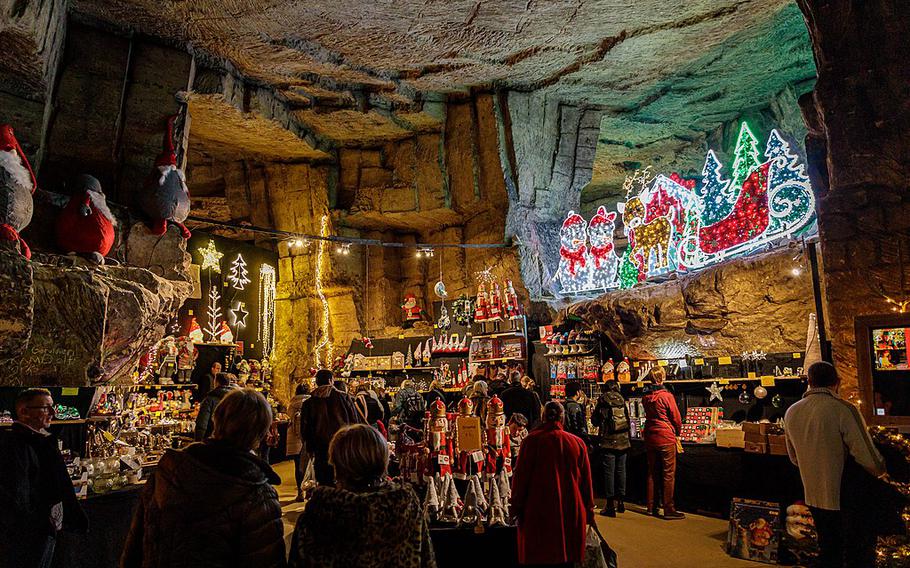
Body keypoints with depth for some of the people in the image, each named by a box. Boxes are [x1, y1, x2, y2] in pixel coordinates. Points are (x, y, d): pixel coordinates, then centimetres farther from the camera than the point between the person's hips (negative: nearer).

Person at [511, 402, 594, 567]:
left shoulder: (532, 440, -9)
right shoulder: (578, 443, 0)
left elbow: (520, 476, -6)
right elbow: (586, 482, 7)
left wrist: (517, 507, 5)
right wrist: (589, 514, 17)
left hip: (539, 513, -3)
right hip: (572, 515, 3)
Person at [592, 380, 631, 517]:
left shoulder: (602, 400, -4)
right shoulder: (622, 399, 6)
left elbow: (595, 421, 0)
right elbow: (628, 419, 11)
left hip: (608, 441, -4)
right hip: (623, 440, 4)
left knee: (609, 471, 0)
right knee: (621, 470, 13)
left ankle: (611, 505, 1)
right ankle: (621, 501, 21)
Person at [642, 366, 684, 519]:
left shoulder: (645, 398, 3)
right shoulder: (667, 396, -14)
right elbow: (676, 418, -6)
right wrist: (677, 432, 13)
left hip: (650, 437, 6)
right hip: (666, 438, -6)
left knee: (652, 472, 13)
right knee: (668, 474, 1)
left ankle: (651, 507, 20)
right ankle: (669, 510, 4)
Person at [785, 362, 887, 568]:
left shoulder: (791, 413, -2)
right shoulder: (843, 410, -21)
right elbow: (873, 464, -20)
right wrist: (881, 468, 1)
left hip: (815, 498, 5)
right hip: (847, 499, -5)